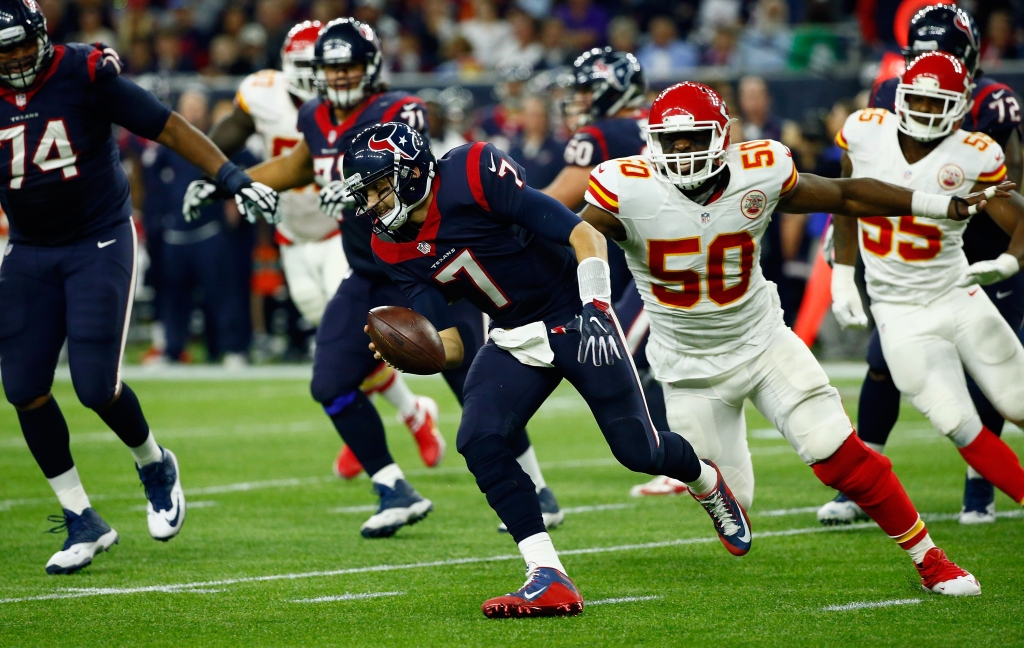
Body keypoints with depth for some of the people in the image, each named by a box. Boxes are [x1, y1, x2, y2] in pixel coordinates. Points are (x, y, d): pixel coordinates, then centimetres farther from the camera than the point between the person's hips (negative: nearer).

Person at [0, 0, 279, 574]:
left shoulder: (84, 75, -14)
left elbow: (168, 127, -8)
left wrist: (231, 177, -13)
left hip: (100, 242, -4)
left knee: (96, 385, -13)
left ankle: (155, 466, 20)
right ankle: (83, 522, 10)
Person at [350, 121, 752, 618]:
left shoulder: (473, 177, -24)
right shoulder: (396, 248, -3)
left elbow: (583, 235, -22)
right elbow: (449, 349, -4)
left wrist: (595, 307, -32)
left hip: (573, 317, -6)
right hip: (514, 339, 6)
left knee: (638, 451, -1)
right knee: (478, 441, -19)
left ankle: (706, 484, 36)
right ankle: (549, 581, -18)